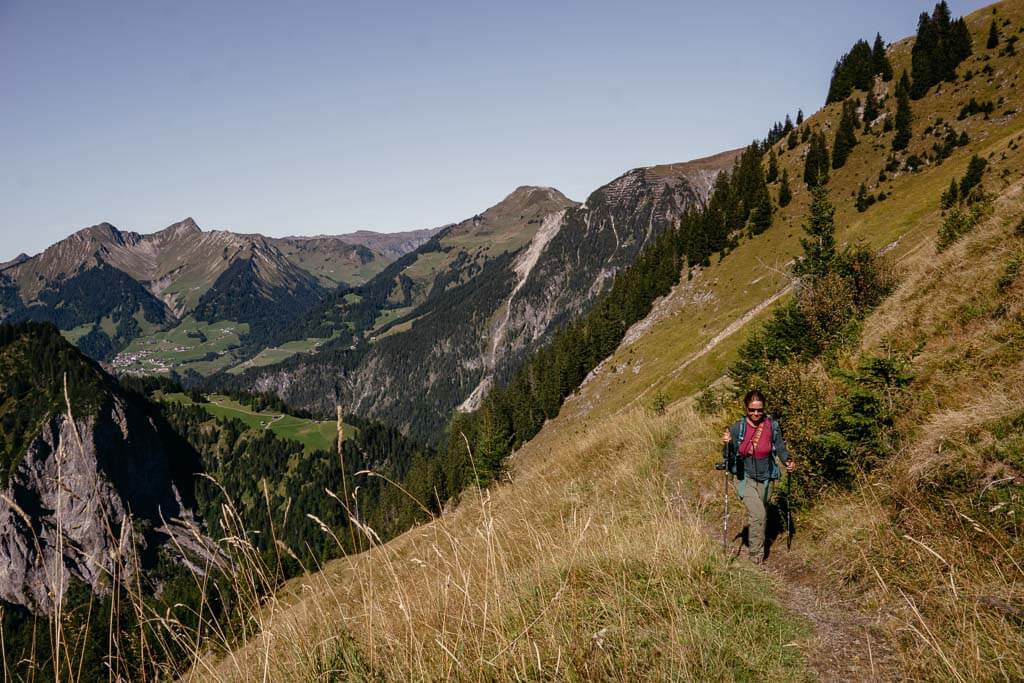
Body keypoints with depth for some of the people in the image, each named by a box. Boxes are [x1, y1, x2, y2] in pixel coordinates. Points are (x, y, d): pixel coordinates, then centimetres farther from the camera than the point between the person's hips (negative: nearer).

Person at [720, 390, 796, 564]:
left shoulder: (772, 426, -6)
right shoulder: (738, 427, -10)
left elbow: (780, 448, 5)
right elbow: (731, 456, -4)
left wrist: (787, 461, -14)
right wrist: (727, 444, -24)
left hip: (765, 478, 3)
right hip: (744, 478, -3)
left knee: (761, 515, 15)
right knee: (758, 514, -17)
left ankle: (754, 546, 36)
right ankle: (757, 554, -3)